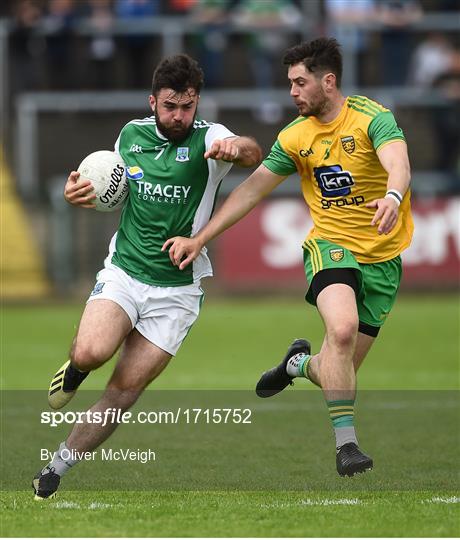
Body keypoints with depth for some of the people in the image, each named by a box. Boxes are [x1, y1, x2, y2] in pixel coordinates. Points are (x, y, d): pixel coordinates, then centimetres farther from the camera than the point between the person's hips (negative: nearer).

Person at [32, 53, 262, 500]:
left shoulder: (207, 139, -9)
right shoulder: (131, 135, 4)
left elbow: (253, 155, -31)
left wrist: (237, 147, -56)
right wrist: (81, 194, 0)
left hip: (177, 290, -2)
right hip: (123, 273, 2)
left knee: (124, 392, -4)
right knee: (92, 351, -27)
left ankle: (55, 470, 11)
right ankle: (75, 368, 10)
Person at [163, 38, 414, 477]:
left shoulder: (372, 118, -13)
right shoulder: (295, 137, 0)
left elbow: (398, 165, -31)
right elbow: (252, 190, 6)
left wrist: (392, 197, -54)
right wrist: (199, 239, 1)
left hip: (383, 255, -1)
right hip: (330, 244, 1)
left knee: (341, 369, 0)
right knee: (342, 329, -30)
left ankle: (301, 363, 38)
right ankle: (345, 442, -22)